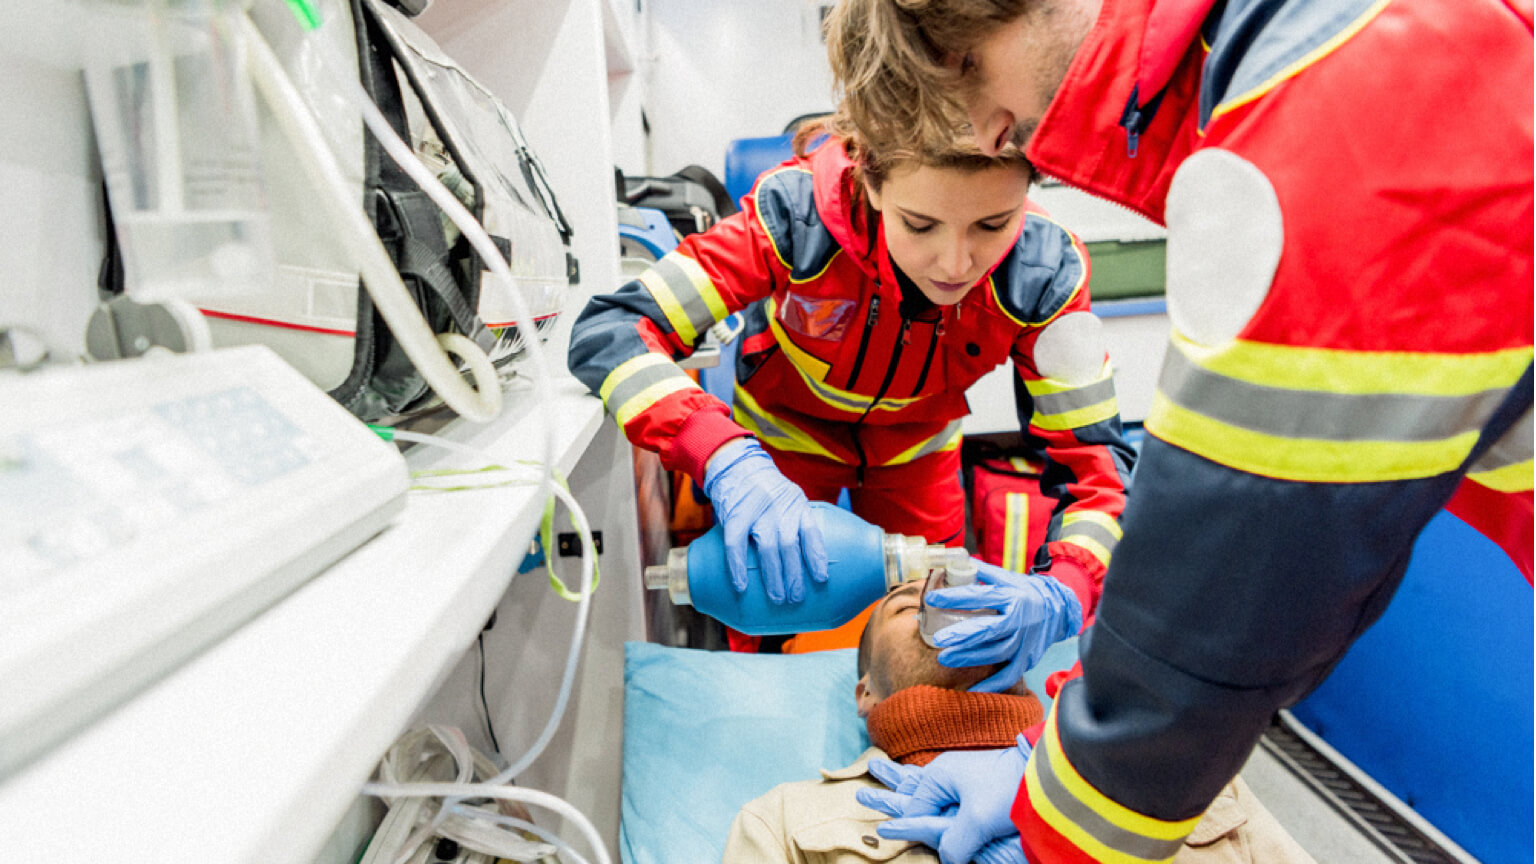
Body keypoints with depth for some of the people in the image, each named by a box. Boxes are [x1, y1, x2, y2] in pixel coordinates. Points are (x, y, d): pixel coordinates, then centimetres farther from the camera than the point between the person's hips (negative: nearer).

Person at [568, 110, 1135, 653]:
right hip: (785, 429, -1)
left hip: (916, 446, 2)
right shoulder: (799, 213, -37)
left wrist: (1059, 593, -45)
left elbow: (1094, 455, -25)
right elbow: (608, 332, -38)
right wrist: (726, 460, -55)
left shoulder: (1042, 273, -30)